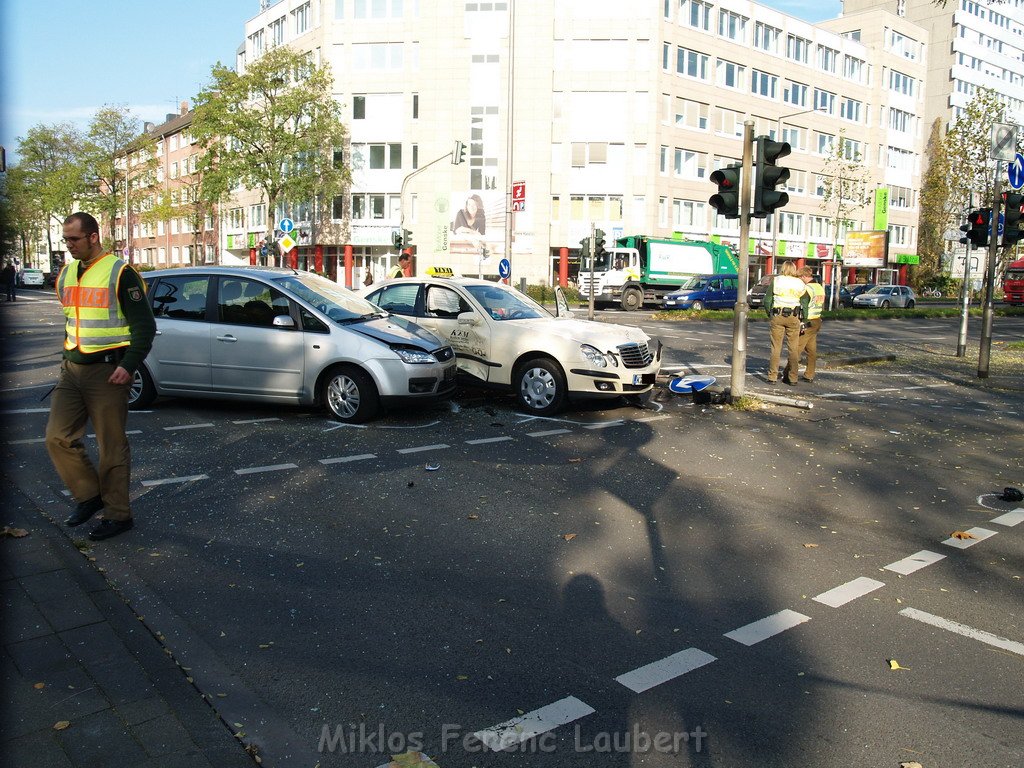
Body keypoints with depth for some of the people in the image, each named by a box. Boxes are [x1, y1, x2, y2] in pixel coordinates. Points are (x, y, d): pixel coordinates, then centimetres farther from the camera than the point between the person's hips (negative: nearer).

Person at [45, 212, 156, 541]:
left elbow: (145, 325, -11)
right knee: (58, 437, 2)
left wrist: (128, 366, -18)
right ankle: (89, 495, 20)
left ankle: (117, 515, 11)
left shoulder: (120, 273, -9)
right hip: (71, 369, 7)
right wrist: (67, 358, 16)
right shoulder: (67, 274, 13)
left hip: (107, 371, -7)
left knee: (112, 447, 0)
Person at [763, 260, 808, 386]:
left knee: (776, 347, 4)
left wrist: (769, 314, 14)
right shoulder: (800, 283, 5)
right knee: (793, 348, 6)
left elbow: (767, 300, 2)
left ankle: (772, 376, 2)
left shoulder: (775, 281, 2)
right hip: (793, 317, 0)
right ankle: (792, 378, 8)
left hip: (777, 316, 0)